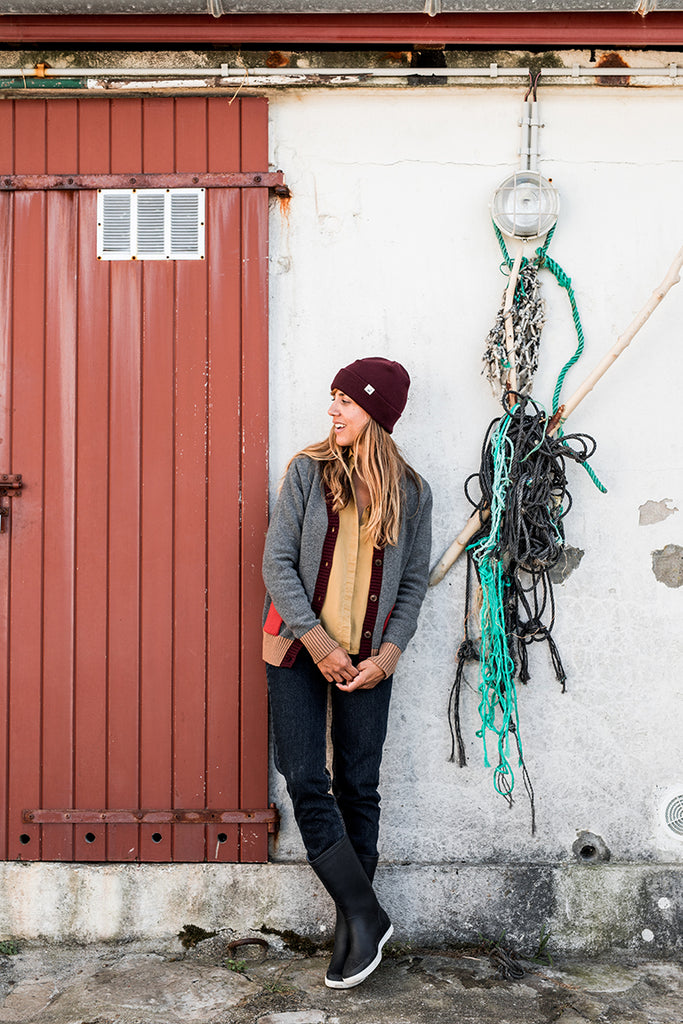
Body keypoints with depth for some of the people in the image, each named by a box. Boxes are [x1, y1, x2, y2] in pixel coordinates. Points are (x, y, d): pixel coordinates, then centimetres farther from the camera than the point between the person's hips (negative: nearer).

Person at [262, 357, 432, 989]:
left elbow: (414, 581, 6)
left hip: (369, 659, 1)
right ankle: (366, 917, 6)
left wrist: (388, 655, -6)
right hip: (300, 648, 0)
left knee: (358, 790, 5)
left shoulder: (411, 491, 3)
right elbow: (278, 561, -5)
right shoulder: (309, 470, -1)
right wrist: (318, 642, -12)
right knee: (306, 782, -6)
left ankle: (349, 933, 18)